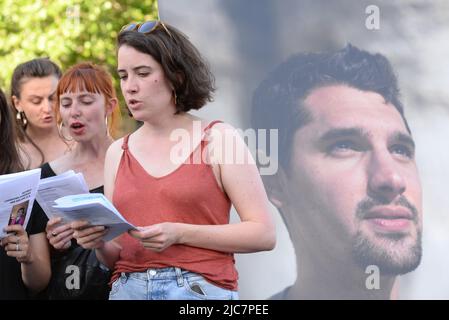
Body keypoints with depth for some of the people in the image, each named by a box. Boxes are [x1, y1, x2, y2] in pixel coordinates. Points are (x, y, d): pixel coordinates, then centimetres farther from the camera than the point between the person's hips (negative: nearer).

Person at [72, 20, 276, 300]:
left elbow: (264, 234, -7)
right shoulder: (118, 152, 11)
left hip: (200, 289, -2)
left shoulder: (218, 138, 0)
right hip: (127, 289, 3)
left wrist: (179, 234, -15)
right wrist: (99, 243, -7)